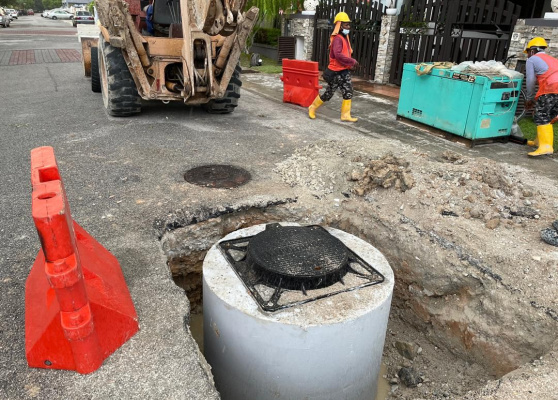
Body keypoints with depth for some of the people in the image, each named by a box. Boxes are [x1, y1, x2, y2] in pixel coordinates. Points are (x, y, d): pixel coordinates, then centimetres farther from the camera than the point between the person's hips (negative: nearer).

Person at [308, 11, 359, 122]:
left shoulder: (345, 37, 12)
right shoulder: (337, 39, -18)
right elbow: (338, 55, -33)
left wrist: (350, 64, 6)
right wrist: (352, 61, -28)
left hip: (345, 71, 9)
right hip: (336, 72, -9)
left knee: (348, 93, 3)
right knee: (328, 94, 3)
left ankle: (345, 115, 9)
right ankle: (313, 108, 21)